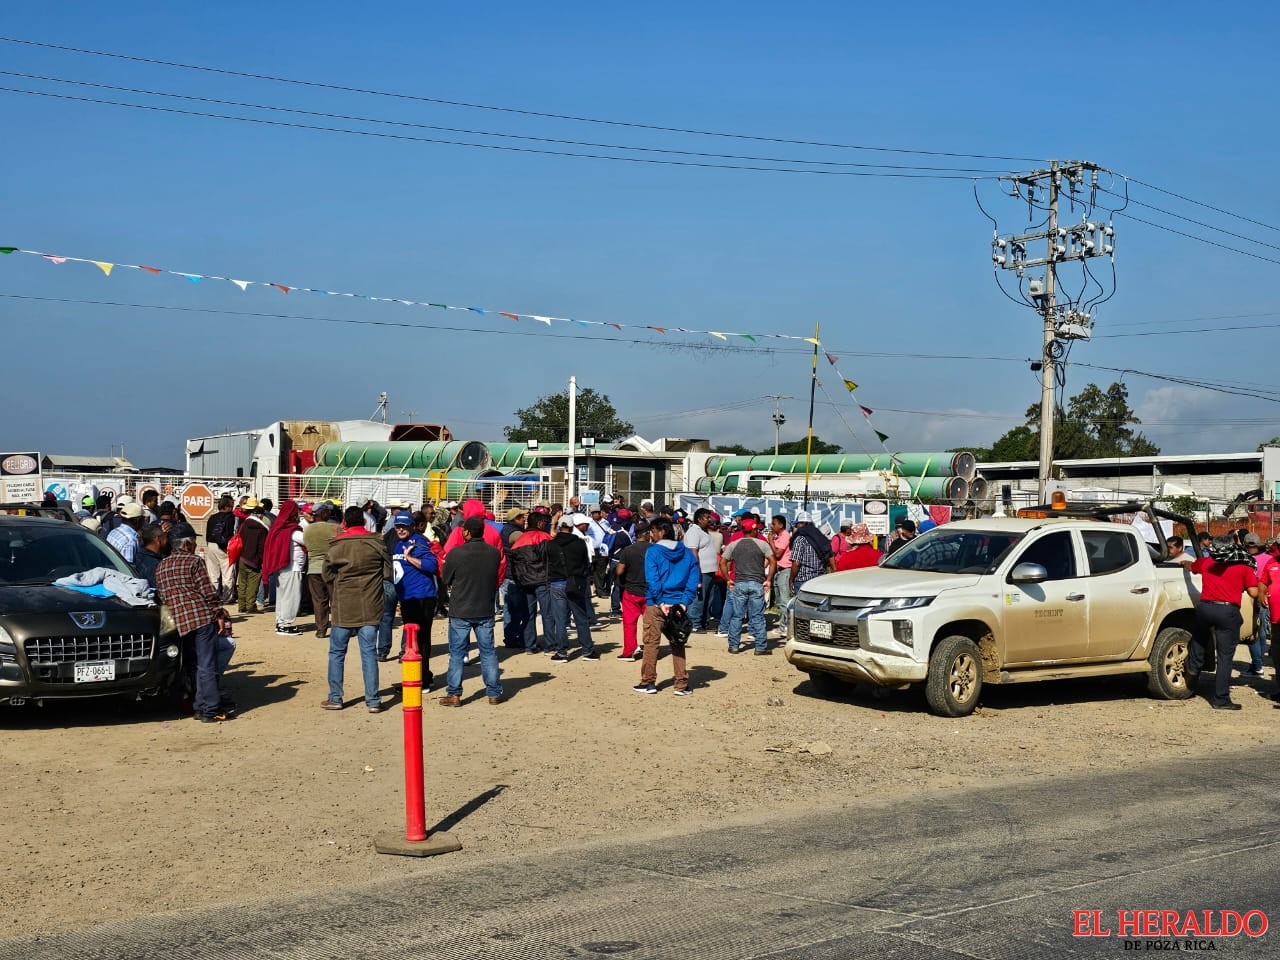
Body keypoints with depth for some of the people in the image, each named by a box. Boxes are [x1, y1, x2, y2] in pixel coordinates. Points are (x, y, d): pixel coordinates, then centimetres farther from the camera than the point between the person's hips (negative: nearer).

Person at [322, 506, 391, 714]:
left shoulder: (336, 546, -5)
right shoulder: (377, 543, -3)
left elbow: (328, 576, 4)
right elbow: (388, 573, 2)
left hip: (343, 608, -1)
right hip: (371, 607, 1)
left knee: (336, 653, 11)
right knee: (369, 652, 3)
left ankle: (335, 698, 15)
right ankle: (373, 700, 3)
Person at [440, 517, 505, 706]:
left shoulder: (456, 553, -14)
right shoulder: (495, 553, -5)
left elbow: (446, 580, -1)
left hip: (460, 611, -3)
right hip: (486, 611, 3)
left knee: (457, 653, 6)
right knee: (488, 652, 11)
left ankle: (454, 694, 9)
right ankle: (494, 692, 15)